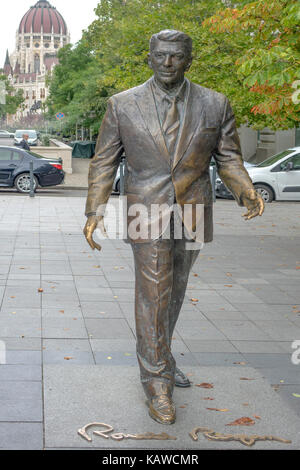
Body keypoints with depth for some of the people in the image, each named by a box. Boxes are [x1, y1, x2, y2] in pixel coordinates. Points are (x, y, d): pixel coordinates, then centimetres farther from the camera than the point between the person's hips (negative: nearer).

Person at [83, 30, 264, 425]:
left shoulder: (216, 105, -1)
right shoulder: (123, 105, -4)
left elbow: (228, 159, 3)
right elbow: (104, 162, 0)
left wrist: (247, 192, -16)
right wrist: (94, 211, -8)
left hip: (193, 215, 3)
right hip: (147, 213, -3)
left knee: (174, 290, 16)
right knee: (153, 294, -4)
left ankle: (158, 353, 37)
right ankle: (156, 381, 7)